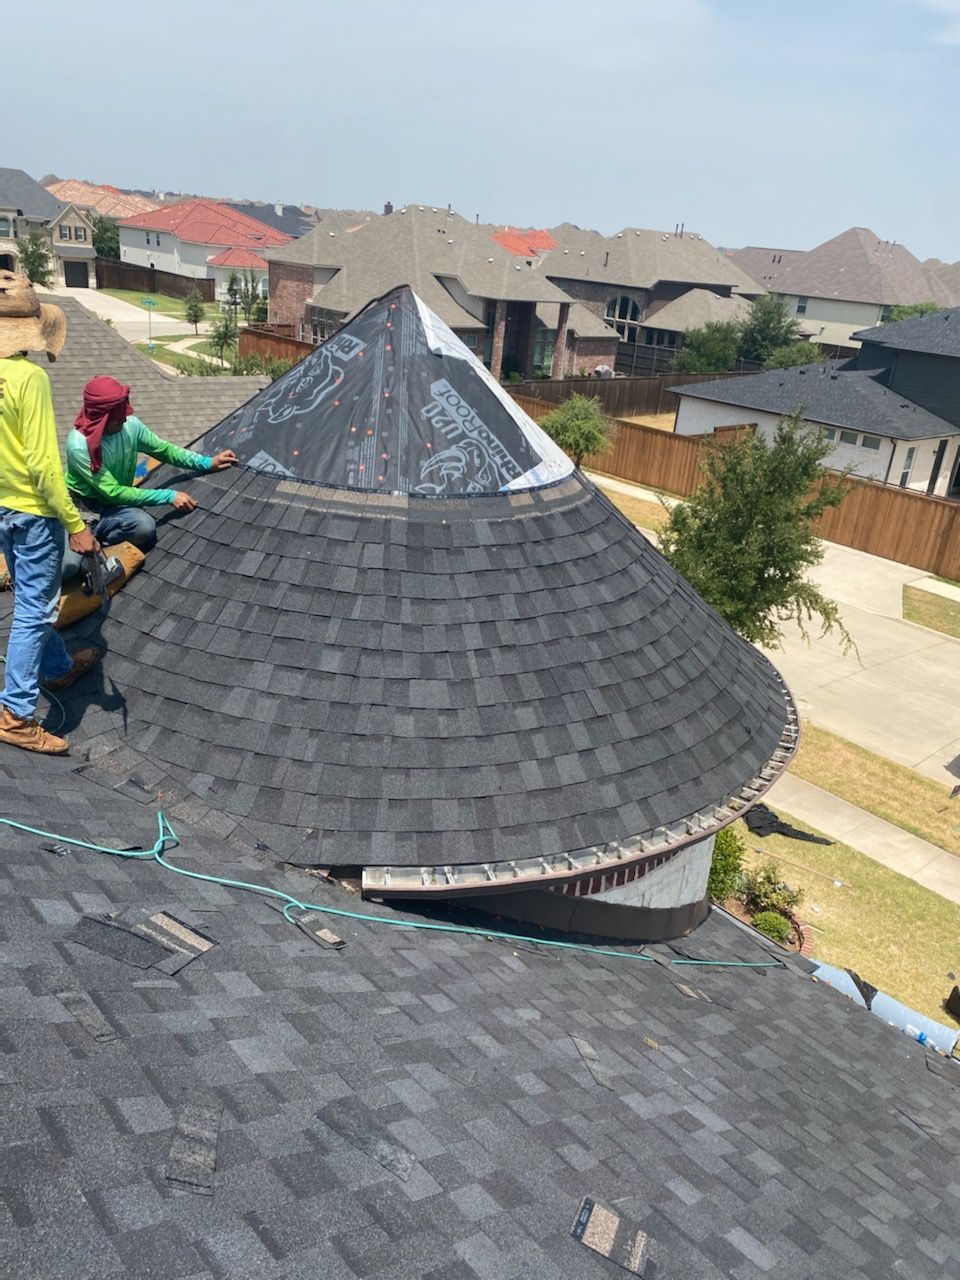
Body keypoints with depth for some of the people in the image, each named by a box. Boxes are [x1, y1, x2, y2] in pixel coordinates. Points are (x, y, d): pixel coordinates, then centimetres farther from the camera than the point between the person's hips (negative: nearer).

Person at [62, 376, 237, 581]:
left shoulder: (131, 426, -12)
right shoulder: (79, 445, -27)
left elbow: (164, 450, 5)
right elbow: (113, 492, -25)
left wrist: (207, 462, -8)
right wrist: (168, 496, -26)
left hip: (113, 503, 5)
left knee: (146, 527, -31)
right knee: (67, 567, -28)